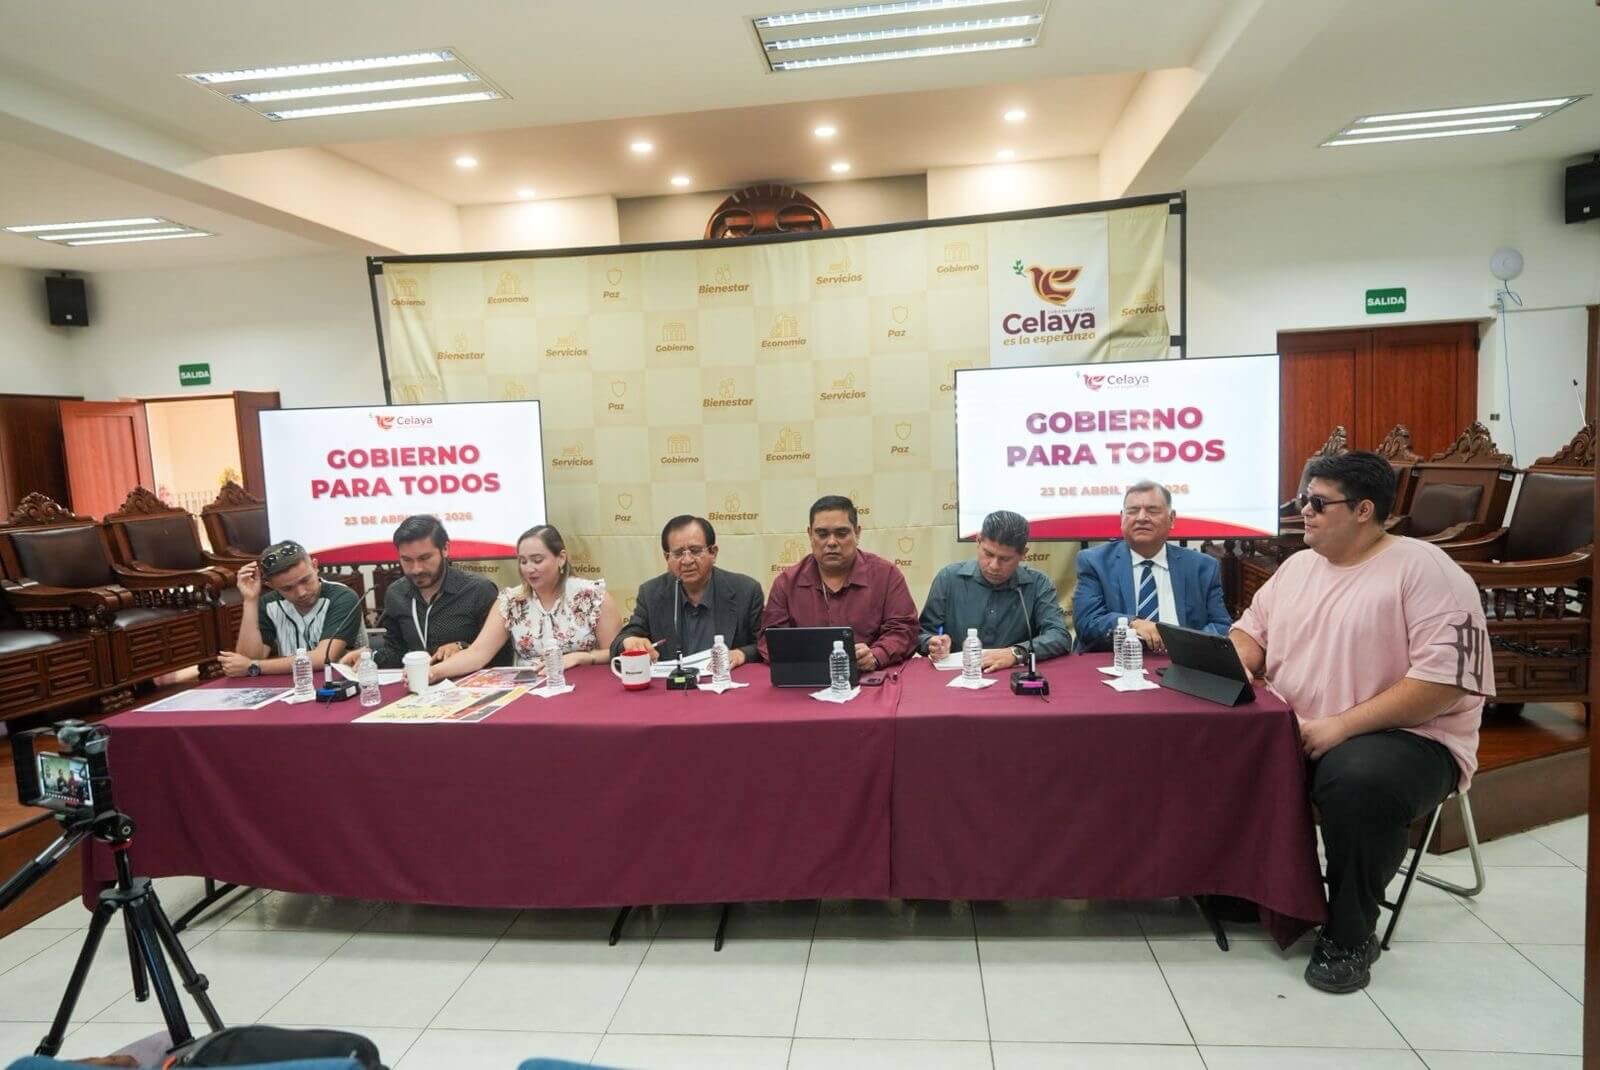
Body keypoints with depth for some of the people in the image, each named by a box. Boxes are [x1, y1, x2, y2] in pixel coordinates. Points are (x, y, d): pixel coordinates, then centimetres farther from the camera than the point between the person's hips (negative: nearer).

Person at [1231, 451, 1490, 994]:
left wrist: (1342, 726, -25)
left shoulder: (1425, 569, -10)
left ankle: (1350, 935, -13)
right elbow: (1253, 629, 16)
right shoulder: (1297, 566, 13)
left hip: (1405, 736, -6)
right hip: (1292, 733, 6)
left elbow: (1445, 679, -19)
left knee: (1357, 779, -37)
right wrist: (1237, 665, -9)